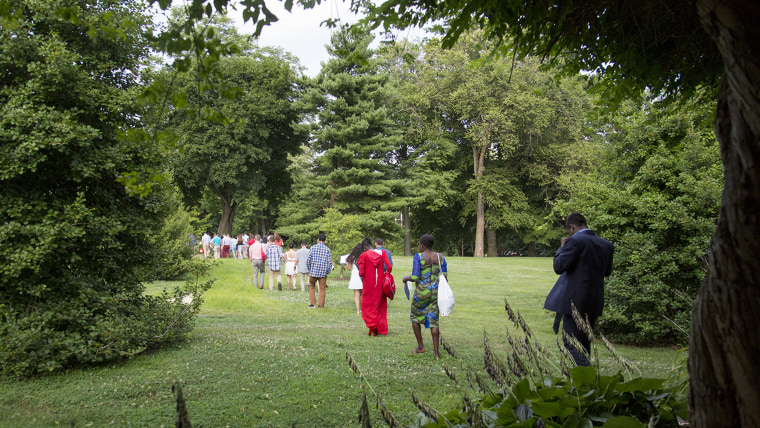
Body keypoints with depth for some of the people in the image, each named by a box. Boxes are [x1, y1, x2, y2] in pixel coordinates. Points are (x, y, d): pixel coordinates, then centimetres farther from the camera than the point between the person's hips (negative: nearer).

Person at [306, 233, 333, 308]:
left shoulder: (313, 247, -1)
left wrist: (309, 269, 11)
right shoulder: (327, 249, 0)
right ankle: (320, 305, 10)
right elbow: (330, 262, -3)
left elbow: (308, 259, -3)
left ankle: (312, 303, 13)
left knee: (311, 286, 19)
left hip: (313, 271, 0)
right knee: (322, 289, 9)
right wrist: (328, 272, 7)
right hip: (323, 273, 0)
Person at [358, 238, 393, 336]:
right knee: (381, 305, 13)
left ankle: (372, 325, -9)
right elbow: (389, 267, -5)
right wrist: (385, 276, 10)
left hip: (369, 284, -3)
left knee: (368, 305, 10)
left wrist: (363, 282, 8)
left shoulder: (364, 255, -7)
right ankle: (381, 329, 15)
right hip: (380, 283, 3)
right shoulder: (382, 253, 1)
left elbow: (361, 273, -7)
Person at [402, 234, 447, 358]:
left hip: (421, 292, -4)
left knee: (415, 317, 16)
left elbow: (415, 277, -16)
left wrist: (406, 278, 3)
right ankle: (436, 350, 5)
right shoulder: (440, 257, 2)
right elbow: (444, 276, 2)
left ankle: (420, 346, 20)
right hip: (435, 292, 4)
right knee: (433, 319, 9)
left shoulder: (418, 257, -12)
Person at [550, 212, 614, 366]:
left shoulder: (575, 241, -14)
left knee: (571, 344, -2)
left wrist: (562, 248, 0)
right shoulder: (606, 245, 8)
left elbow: (559, 267, -14)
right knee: (584, 342, 19)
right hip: (595, 303, 8)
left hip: (575, 301, -8)